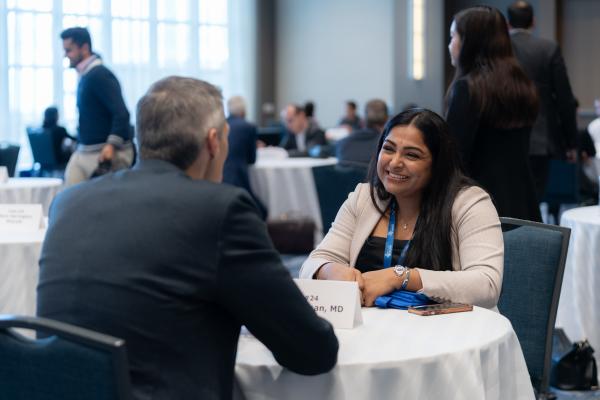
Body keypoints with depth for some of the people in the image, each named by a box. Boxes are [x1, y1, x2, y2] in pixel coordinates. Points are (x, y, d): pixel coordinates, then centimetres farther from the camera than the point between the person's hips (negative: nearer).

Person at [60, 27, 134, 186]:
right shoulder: (85, 76, 14)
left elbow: (121, 113, -23)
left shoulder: (100, 75, -14)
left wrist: (112, 145, -33)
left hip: (105, 153, -9)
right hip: (84, 152, 9)